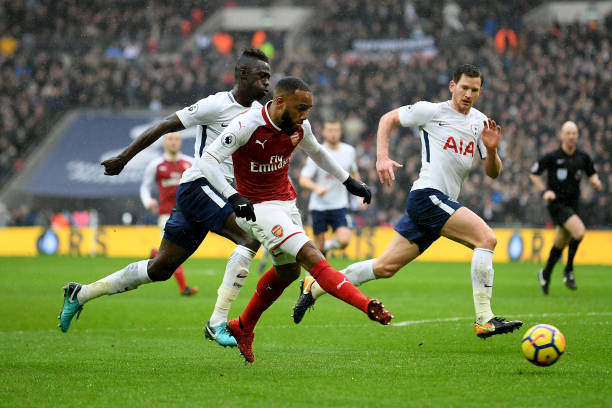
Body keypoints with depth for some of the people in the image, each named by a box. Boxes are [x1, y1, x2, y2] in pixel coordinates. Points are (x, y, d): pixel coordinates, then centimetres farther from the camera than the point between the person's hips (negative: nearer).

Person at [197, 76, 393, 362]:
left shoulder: (299, 127, -3)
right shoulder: (247, 125, -23)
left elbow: (316, 153, 20)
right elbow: (207, 161, -24)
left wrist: (349, 181, 20)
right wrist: (234, 197, -37)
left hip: (286, 202, 8)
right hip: (258, 207, -8)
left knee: (288, 271, 18)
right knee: (309, 256, -20)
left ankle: (242, 328, 36)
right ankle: (368, 307, -33)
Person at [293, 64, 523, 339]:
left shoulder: (479, 122, 15)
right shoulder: (432, 111, -2)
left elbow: (492, 173, 15)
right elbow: (388, 118, 9)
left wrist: (491, 150, -6)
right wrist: (382, 156, -4)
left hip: (444, 205, 7)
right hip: (427, 195, -7)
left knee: (386, 267, 9)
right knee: (487, 238, -22)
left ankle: (315, 287, 20)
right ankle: (485, 321, -23)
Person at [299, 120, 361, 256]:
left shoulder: (349, 151, 3)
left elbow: (354, 173, 21)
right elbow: (303, 179, -12)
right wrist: (317, 188, -31)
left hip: (340, 205, 1)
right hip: (318, 205, -1)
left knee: (344, 240, -18)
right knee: (319, 245, 2)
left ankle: (328, 245, 15)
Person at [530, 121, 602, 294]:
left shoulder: (583, 157, 3)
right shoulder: (552, 157, -9)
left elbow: (592, 173, 19)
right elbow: (534, 173, 2)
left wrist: (595, 181, -4)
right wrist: (544, 191, -10)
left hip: (572, 204, 5)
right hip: (557, 204, -5)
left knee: (560, 244, 12)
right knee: (579, 231, -25)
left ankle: (545, 274, 35)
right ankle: (568, 270, -9)